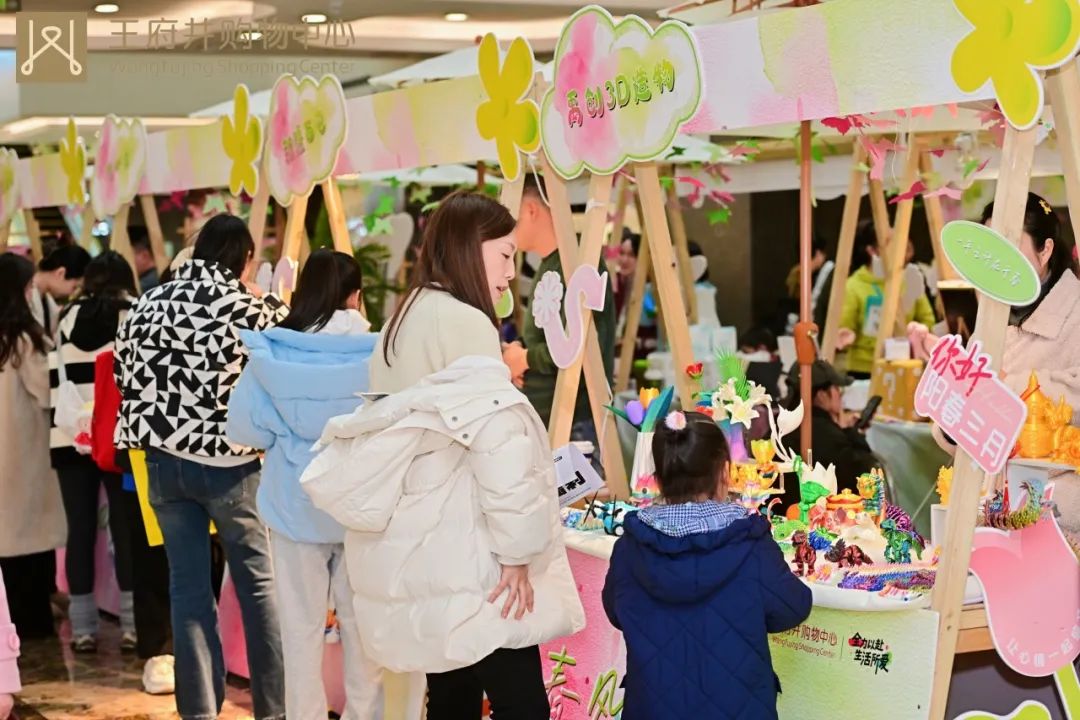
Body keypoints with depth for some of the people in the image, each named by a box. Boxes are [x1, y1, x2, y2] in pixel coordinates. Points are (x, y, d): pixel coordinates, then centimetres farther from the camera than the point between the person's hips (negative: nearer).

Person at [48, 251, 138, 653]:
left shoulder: (67, 318, 11)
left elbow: (53, 379, 11)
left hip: (69, 437, 3)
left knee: (80, 530, 7)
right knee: (126, 528, 4)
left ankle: (82, 627, 10)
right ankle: (132, 625, 5)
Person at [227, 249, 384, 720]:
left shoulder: (271, 354, -10)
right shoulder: (375, 354, -12)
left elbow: (242, 429, -6)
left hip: (294, 504, 0)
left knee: (301, 625, 11)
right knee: (361, 621, 14)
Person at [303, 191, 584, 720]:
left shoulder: (405, 319, 15)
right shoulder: (464, 322, -13)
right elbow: (497, 441, -21)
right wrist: (517, 549, -16)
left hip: (418, 553, 9)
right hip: (465, 558, -9)